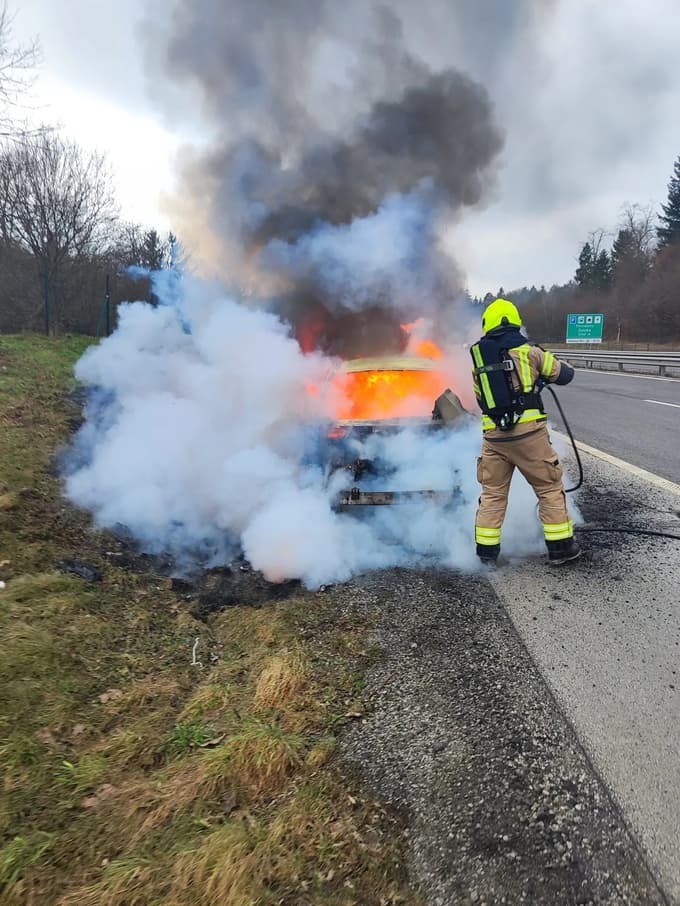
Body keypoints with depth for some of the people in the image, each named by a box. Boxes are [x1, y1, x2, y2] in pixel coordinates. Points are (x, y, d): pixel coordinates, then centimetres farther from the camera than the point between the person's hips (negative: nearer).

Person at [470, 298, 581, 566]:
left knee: (492, 493, 13)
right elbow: (565, 374, 9)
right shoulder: (528, 351, -1)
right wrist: (544, 375, 31)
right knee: (549, 489, 11)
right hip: (528, 432, -3)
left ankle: (486, 549, 17)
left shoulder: (477, 358, 8)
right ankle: (560, 546, 16)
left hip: (493, 435, 3)